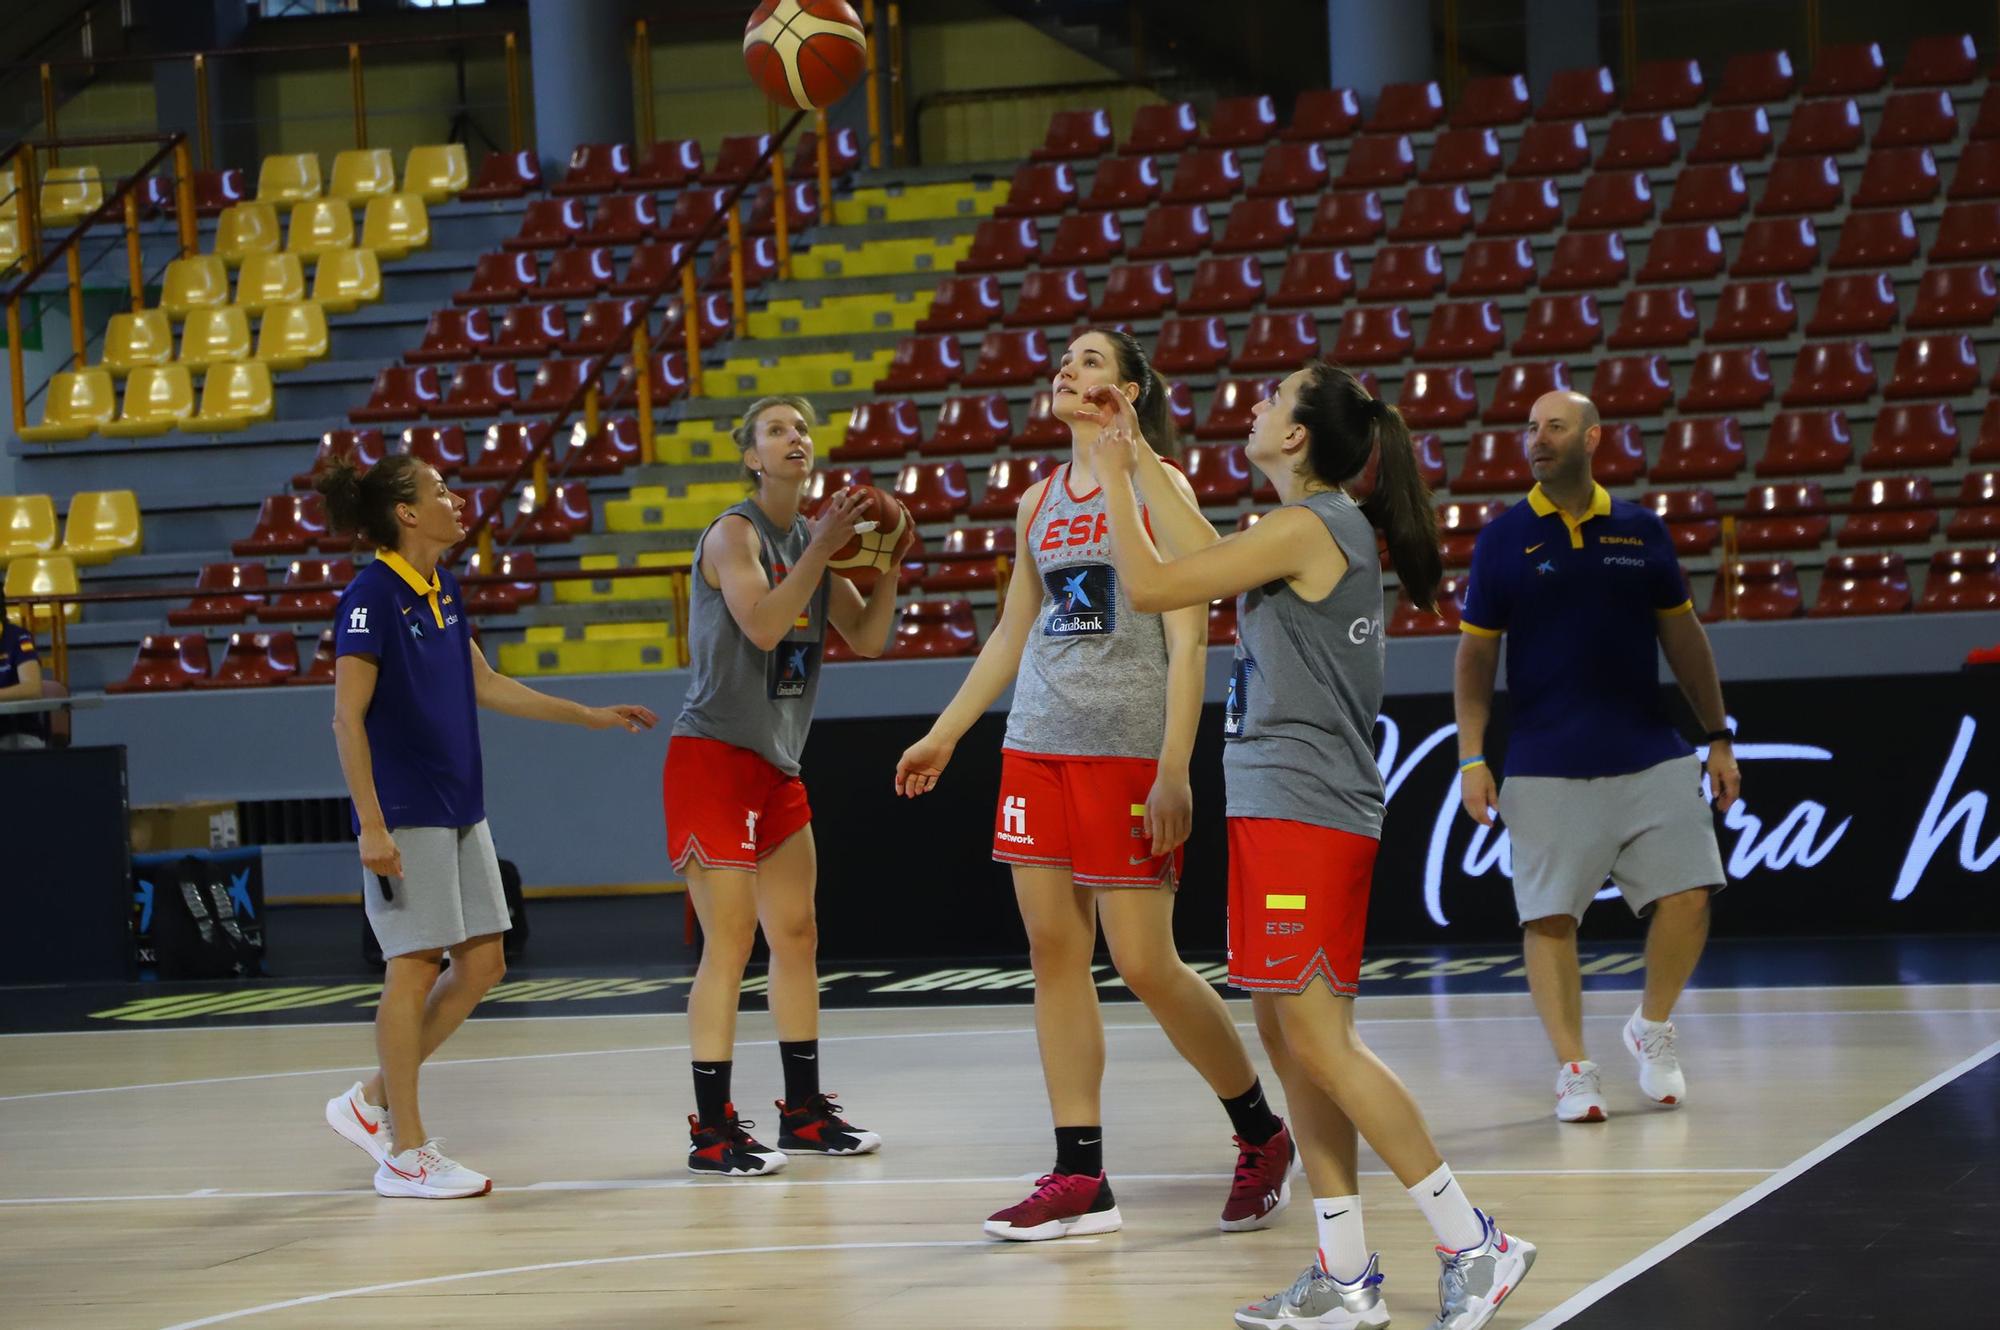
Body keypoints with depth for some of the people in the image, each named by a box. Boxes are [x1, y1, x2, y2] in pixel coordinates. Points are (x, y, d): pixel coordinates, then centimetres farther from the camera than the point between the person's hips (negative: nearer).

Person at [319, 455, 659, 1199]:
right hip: (404, 818, -9)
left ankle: (373, 1102, 19)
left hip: (459, 811, 9)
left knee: (482, 963, 8)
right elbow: (348, 719, -16)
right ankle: (405, 1153, 2)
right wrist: (372, 825, -21)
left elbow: (484, 685, 23)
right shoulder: (371, 597, -13)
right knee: (416, 966, -6)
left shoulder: (441, 590, 12)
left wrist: (590, 717, 24)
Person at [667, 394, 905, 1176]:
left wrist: (890, 563, -2)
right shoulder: (734, 534, -10)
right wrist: (823, 548, -25)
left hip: (777, 766, 8)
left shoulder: (812, 539, 12)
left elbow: (867, 639, 12)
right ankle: (712, 1131, -6)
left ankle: (804, 1111, 20)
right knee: (729, 942, -9)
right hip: (713, 756, -8)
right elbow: (763, 624, -25)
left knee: (797, 937, 11)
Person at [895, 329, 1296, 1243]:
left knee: (1146, 966, -7)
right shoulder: (1039, 501, 15)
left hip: (1127, 750, -6)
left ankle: (1262, 1136, 12)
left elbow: (1188, 639, -10)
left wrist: (1174, 771, -17)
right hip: (1037, 747, 7)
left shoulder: (1157, 488, -4)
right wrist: (944, 736, 21)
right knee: (1054, 953, 2)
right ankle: (1079, 1177, 7)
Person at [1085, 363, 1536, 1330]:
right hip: (1280, 810, 10)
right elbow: (1211, 563, 30)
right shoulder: (1334, 530, 14)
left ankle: (1474, 1246, -7)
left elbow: (1148, 587, -13)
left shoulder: (1305, 531, -14)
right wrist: (1144, 474, 33)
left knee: (1320, 1040, -10)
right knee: (1288, 1037, 10)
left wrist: (1114, 482, 0)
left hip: (1301, 811, -10)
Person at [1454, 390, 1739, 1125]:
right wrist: (1472, 758, -5)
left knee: (1686, 897, -6)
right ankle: (1574, 1069, 5)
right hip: (1546, 772, -2)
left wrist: (1719, 738, 12)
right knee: (1550, 918, -5)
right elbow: (1475, 653, 3)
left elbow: (1683, 636, 13)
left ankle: (1653, 1029, 17)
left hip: (1650, 756, 2)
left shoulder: (1641, 530, 6)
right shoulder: (1503, 540, 1)